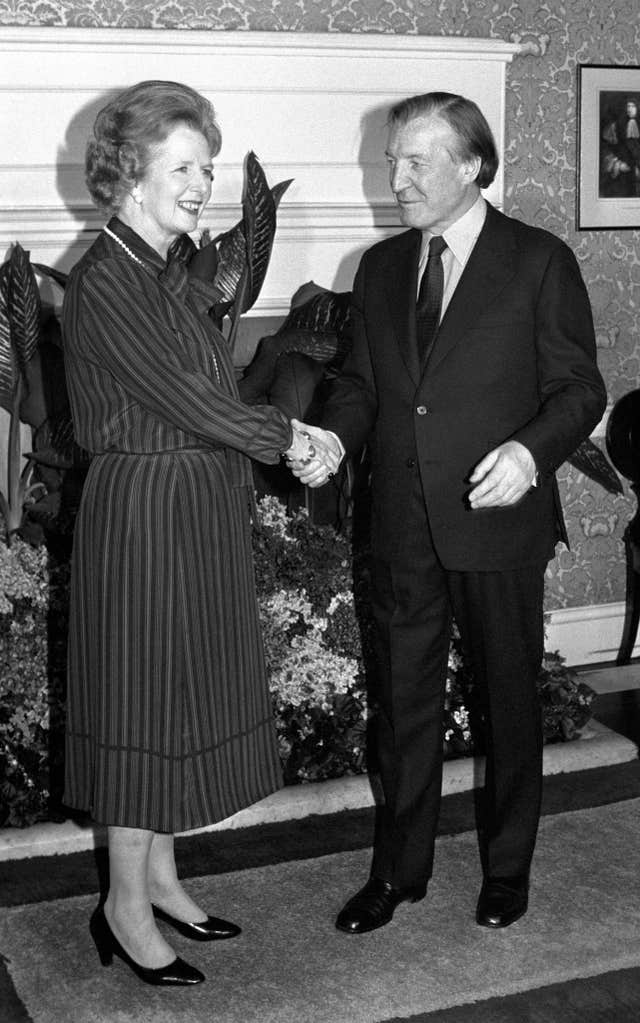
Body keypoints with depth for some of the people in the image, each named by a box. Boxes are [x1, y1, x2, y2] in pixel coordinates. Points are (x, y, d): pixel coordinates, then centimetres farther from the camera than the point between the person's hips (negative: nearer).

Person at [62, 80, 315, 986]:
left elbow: (208, 392, 10)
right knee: (142, 702, 1)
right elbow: (185, 400, -19)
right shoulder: (106, 283, -17)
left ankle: (160, 877, 31)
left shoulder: (173, 273, 11)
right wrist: (288, 439, -8)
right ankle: (127, 909, 17)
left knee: (185, 695, 16)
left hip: (201, 513, 9)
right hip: (144, 512, -9)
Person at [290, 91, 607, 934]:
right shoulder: (380, 267, 10)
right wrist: (334, 436, -8)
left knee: (509, 699, 11)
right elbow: (361, 381, 14)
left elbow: (579, 388, -6)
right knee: (403, 701, 12)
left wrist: (530, 450, -24)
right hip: (403, 528, 4)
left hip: (498, 524, -4)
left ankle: (508, 866, 30)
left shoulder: (539, 263, -5)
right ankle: (398, 870, 27)